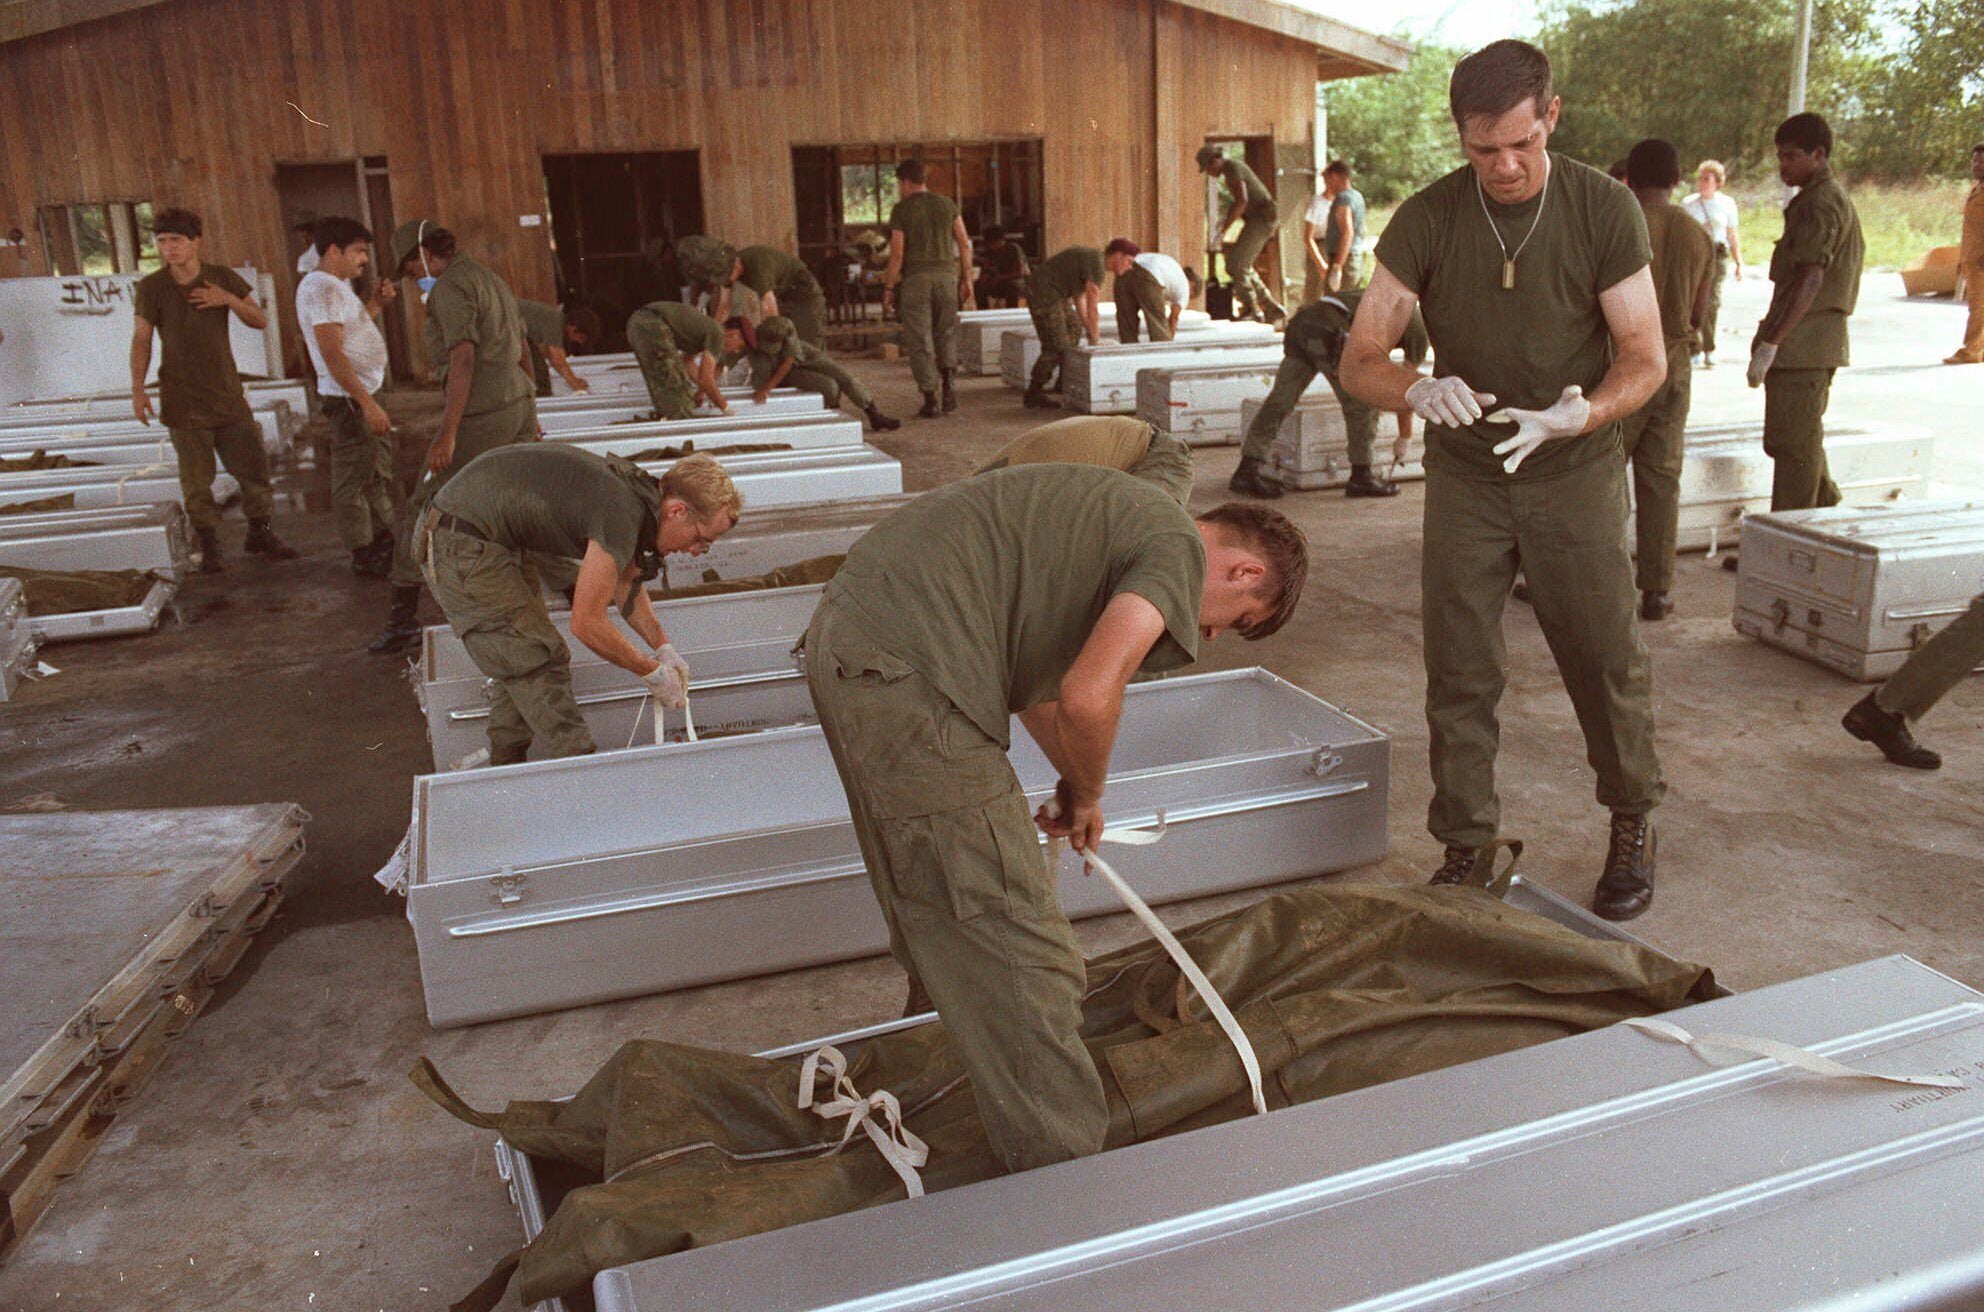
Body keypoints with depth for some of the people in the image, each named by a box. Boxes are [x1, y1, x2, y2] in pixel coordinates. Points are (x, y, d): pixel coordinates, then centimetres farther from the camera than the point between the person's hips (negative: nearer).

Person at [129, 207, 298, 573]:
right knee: (196, 477, -2)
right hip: (184, 402, -2)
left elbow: (260, 321, 5)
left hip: (228, 394, 2)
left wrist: (230, 300, -14)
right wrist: (138, 389, -6)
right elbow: (141, 340, 1)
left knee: (253, 463, 5)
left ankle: (259, 535, 21)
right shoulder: (151, 287, -3)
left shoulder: (223, 278, 3)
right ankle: (208, 546, 9)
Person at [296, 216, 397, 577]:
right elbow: (333, 354, -24)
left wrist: (379, 302, 10)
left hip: (365, 392, 11)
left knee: (379, 472, 20)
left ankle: (383, 539, 33)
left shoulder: (337, 285, 14)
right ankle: (363, 555, 6)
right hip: (348, 398, -11)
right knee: (354, 477, -2)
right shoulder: (321, 288, -18)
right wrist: (367, 403, -27)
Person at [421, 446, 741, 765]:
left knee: (521, 661, 17)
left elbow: (627, 582, 19)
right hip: (463, 546, -10)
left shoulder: (638, 489, 3)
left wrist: (664, 648, 13)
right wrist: (652, 672, -11)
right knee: (540, 662, -8)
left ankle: (506, 773, 27)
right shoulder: (622, 513, -26)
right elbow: (587, 623, -22)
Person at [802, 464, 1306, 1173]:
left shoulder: (1125, 516, 23)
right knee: (1019, 952, -2)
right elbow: (1087, 698, -19)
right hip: (905, 672, -11)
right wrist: (1087, 793, 2)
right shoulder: (1180, 547, -5)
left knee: (939, 916, 28)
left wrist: (1075, 788, 38)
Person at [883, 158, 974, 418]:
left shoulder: (901, 210, -3)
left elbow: (897, 253, -7)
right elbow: (964, 243, 5)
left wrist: (888, 288, -1)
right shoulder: (946, 204, 8)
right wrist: (966, 279, 11)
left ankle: (930, 401, 1)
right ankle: (949, 380, -1)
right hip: (946, 274, 3)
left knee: (920, 340, 3)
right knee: (946, 334, 19)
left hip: (915, 278, -3)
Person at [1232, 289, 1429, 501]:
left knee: (1280, 400, 8)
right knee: (1364, 404, 5)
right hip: (1329, 331, -8)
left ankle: (1247, 471, 5)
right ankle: (1361, 476, 12)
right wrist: (1405, 438, 28)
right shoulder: (1418, 326, 16)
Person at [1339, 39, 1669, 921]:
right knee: (1460, 675, 1)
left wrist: (1581, 414, -28)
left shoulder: (1604, 211, -9)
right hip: (1465, 476, 1)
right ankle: (1466, 847, 16)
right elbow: (1359, 360, -12)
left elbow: (1645, 358, -7)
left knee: (1608, 661, 5)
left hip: (1574, 474, 0)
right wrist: (1418, 389, -34)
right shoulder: (1427, 220, -8)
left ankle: (1632, 823, 29)